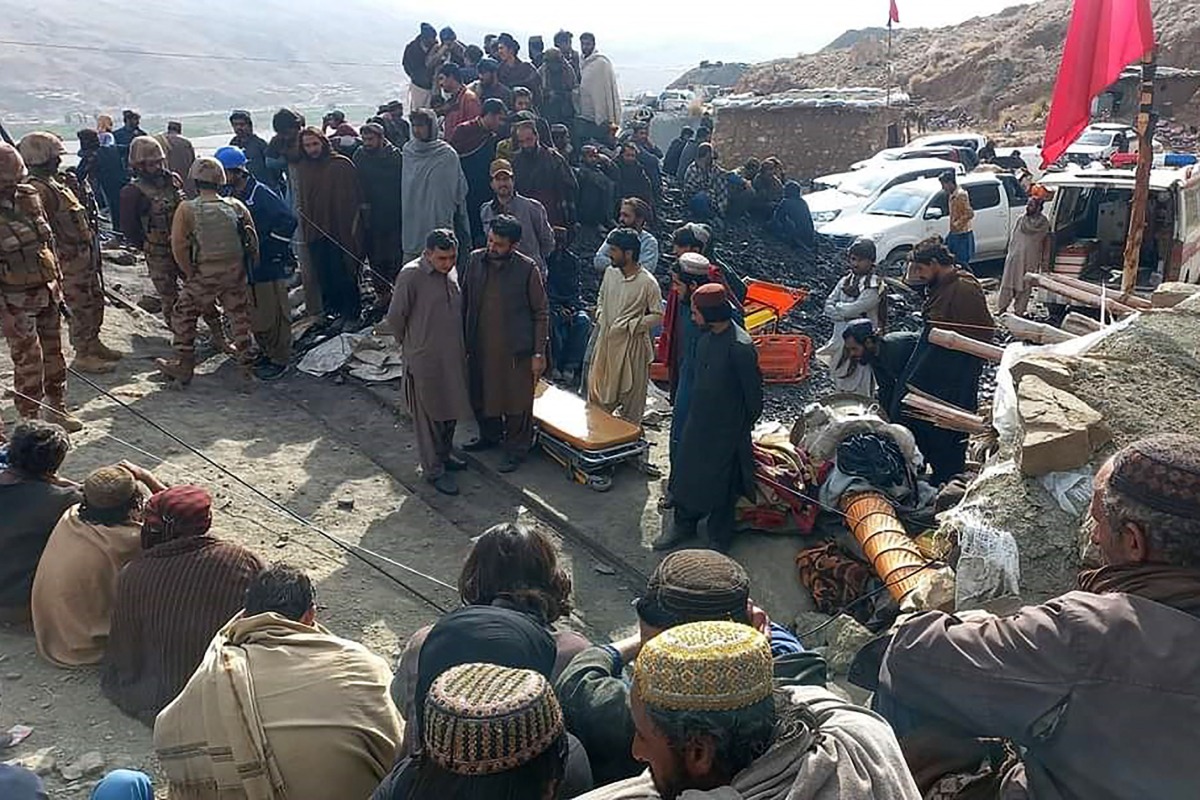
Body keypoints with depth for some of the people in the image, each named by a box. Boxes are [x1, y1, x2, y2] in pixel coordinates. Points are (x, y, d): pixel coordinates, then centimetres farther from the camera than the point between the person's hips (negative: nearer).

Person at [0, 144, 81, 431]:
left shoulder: (30, 197, 3)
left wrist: (58, 284, 15)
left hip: (47, 293, 6)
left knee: (54, 354, 14)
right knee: (29, 360, -2)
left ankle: (56, 409, 29)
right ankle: (29, 420, 11)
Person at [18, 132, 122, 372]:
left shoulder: (55, 181, 12)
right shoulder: (38, 189, -20)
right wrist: (53, 264, -24)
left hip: (85, 255, 10)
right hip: (68, 260, -10)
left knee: (95, 301, 19)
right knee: (79, 307, -1)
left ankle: (93, 345, 33)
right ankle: (83, 356, 10)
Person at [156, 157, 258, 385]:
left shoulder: (187, 209, -10)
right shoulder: (236, 206, -2)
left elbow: (179, 246, -11)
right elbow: (253, 240, 2)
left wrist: (190, 274, 0)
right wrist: (250, 269, 13)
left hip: (205, 274, -3)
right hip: (236, 272, 3)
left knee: (184, 316, 12)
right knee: (239, 315, 20)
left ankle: (184, 366, 16)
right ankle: (247, 358, 30)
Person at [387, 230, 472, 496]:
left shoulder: (451, 272, 3)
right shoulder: (411, 275, -19)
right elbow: (395, 317, -12)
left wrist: (462, 346, 16)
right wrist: (408, 344, 2)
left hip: (453, 355, 7)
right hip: (425, 359, -7)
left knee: (450, 409, 19)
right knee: (428, 416, 5)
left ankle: (445, 454, 39)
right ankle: (434, 470, 16)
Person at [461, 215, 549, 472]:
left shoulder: (527, 269, -13)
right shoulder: (475, 260, -1)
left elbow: (541, 313, -8)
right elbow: (464, 301, 9)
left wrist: (539, 353, -10)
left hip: (515, 348, -5)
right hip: (480, 346, 5)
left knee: (517, 402, 6)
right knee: (480, 394, 20)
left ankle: (516, 450, 25)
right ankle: (489, 435, 44)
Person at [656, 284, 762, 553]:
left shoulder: (740, 347, -25)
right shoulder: (706, 337, 0)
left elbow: (753, 392, -16)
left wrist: (745, 427, -5)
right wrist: (693, 410, 16)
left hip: (726, 430, -8)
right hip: (697, 421, 8)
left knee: (719, 485, 7)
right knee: (686, 473, 17)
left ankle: (719, 540, 27)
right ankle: (684, 525, 38)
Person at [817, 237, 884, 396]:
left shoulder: (875, 285, -12)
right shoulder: (846, 280, 10)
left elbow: (854, 309, -20)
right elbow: (828, 307, 5)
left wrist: (837, 307, -2)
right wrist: (846, 313, -11)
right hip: (840, 342, 7)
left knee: (860, 392, -3)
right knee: (841, 390, 16)